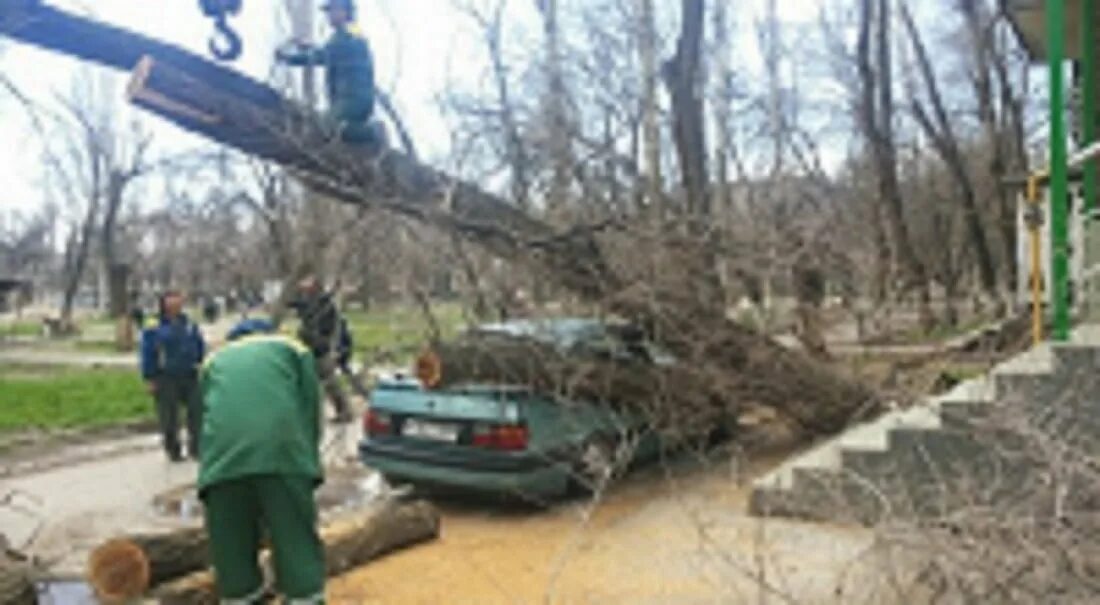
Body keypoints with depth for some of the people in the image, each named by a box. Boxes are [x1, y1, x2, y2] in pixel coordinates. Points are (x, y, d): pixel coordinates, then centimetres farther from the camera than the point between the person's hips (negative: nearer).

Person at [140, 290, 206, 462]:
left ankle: (195, 448, 11)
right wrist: (149, 378, -6)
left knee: (197, 410, -1)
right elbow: (147, 354, -3)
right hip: (166, 379, -3)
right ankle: (173, 450, 18)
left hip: (190, 377, 4)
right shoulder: (153, 327, -2)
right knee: (169, 416, 3)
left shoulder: (190, 324, 11)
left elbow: (201, 348, 18)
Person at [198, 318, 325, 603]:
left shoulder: (215, 360, 34)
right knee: (297, 540, 4)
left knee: (232, 543, 13)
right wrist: (309, 463, 23)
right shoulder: (290, 348, 27)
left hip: (224, 455, 2)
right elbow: (310, 409, 18)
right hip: (282, 450, -2)